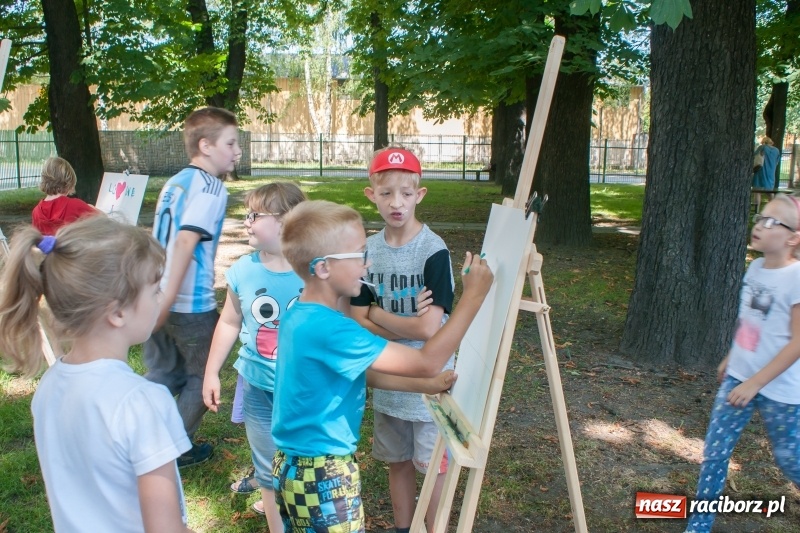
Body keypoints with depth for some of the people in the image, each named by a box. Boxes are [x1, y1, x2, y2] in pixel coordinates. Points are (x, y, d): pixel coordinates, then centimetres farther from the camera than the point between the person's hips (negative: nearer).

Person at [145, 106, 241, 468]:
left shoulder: (174, 183, 12)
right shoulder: (211, 187, -13)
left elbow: (166, 238, 15)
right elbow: (187, 240, -24)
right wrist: (168, 300, -26)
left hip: (158, 298, 7)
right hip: (192, 303, -7)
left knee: (162, 374, 21)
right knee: (201, 378, 13)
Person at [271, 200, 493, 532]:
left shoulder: (300, 316, 1)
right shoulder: (328, 329, -28)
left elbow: (366, 374, 10)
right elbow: (427, 363, -26)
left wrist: (427, 385, 7)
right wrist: (474, 295, -21)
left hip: (293, 467, 9)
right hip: (322, 477, -9)